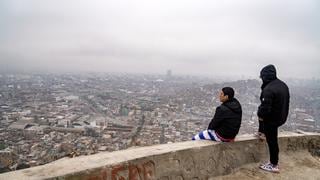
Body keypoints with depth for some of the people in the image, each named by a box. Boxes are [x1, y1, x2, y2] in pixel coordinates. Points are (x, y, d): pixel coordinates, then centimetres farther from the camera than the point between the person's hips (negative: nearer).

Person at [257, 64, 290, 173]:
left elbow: (265, 108, -31)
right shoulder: (283, 85, 0)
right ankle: (261, 131, 52)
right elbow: (284, 102, 12)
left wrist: (260, 115, -9)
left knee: (272, 141, 5)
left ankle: (274, 165, 20)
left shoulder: (268, 89, -29)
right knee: (260, 112, 33)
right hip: (282, 115, 9)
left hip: (272, 119, -9)